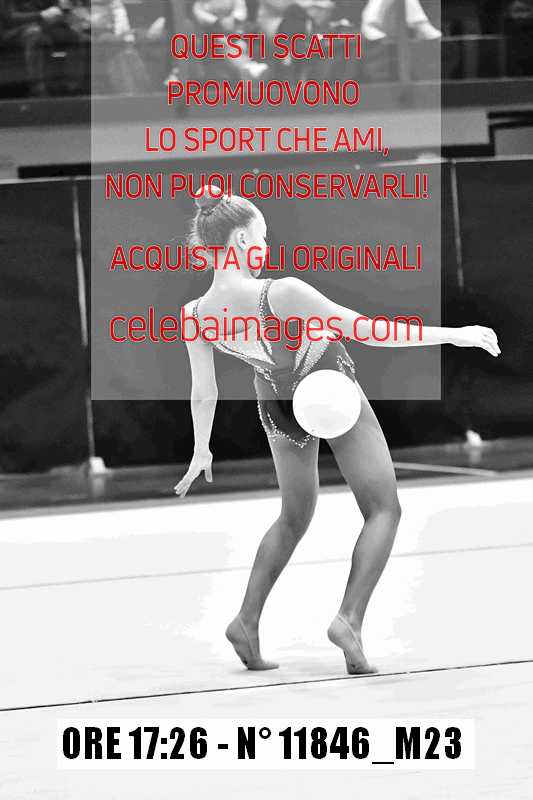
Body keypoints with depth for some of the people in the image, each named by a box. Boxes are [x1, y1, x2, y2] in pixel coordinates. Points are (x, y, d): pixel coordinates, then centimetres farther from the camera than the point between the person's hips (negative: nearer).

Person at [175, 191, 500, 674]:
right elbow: (368, 331, -31)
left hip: (278, 408, 5)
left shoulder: (196, 316, -19)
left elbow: (203, 392, -4)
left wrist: (201, 451, 14)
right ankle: (350, 619, -10)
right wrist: (454, 336, -23)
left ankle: (248, 622, 17)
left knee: (295, 518, 25)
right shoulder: (281, 295, -36)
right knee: (384, 512, 8)